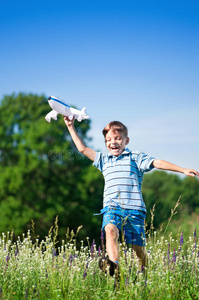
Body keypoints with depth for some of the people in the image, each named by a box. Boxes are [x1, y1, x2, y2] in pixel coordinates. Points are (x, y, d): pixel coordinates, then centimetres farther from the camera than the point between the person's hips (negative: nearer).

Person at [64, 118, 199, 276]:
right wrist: (71, 127, 29)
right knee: (110, 230, -30)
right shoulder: (104, 160, 23)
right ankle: (114, 266, -49)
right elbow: (83, 149, 28)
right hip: (111, 207, 2)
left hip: (134, 209, -2)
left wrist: (183, 170, -7)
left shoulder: (135, 158, 10)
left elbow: (157, 163, 1)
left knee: (139, 247, -1)